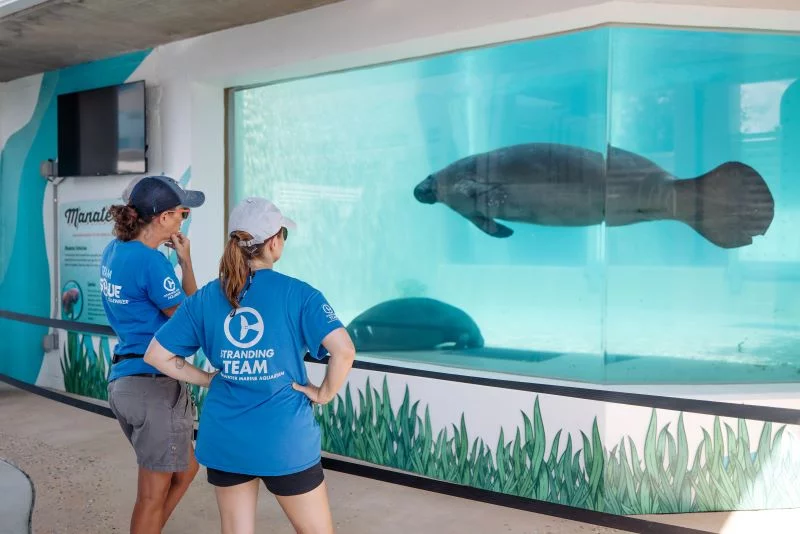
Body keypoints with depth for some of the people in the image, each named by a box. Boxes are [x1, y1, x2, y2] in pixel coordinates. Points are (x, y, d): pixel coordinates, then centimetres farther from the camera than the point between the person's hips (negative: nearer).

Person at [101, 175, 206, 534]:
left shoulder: (114, 251, 7)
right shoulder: (152, 262, -19)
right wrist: (185, 261, -6)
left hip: (122, 379, 9)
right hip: (155, 384, -9)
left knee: (186, 468, 25)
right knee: (154, 494, 8)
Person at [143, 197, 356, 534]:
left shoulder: (204, 298, 0)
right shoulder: (296, 293, -11)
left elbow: (157, 356, 2)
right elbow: (344, 350, -22)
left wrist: (207, 379, 9)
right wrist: (324, 393, -7)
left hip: (224, 437, 4)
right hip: (285, 439, -4)